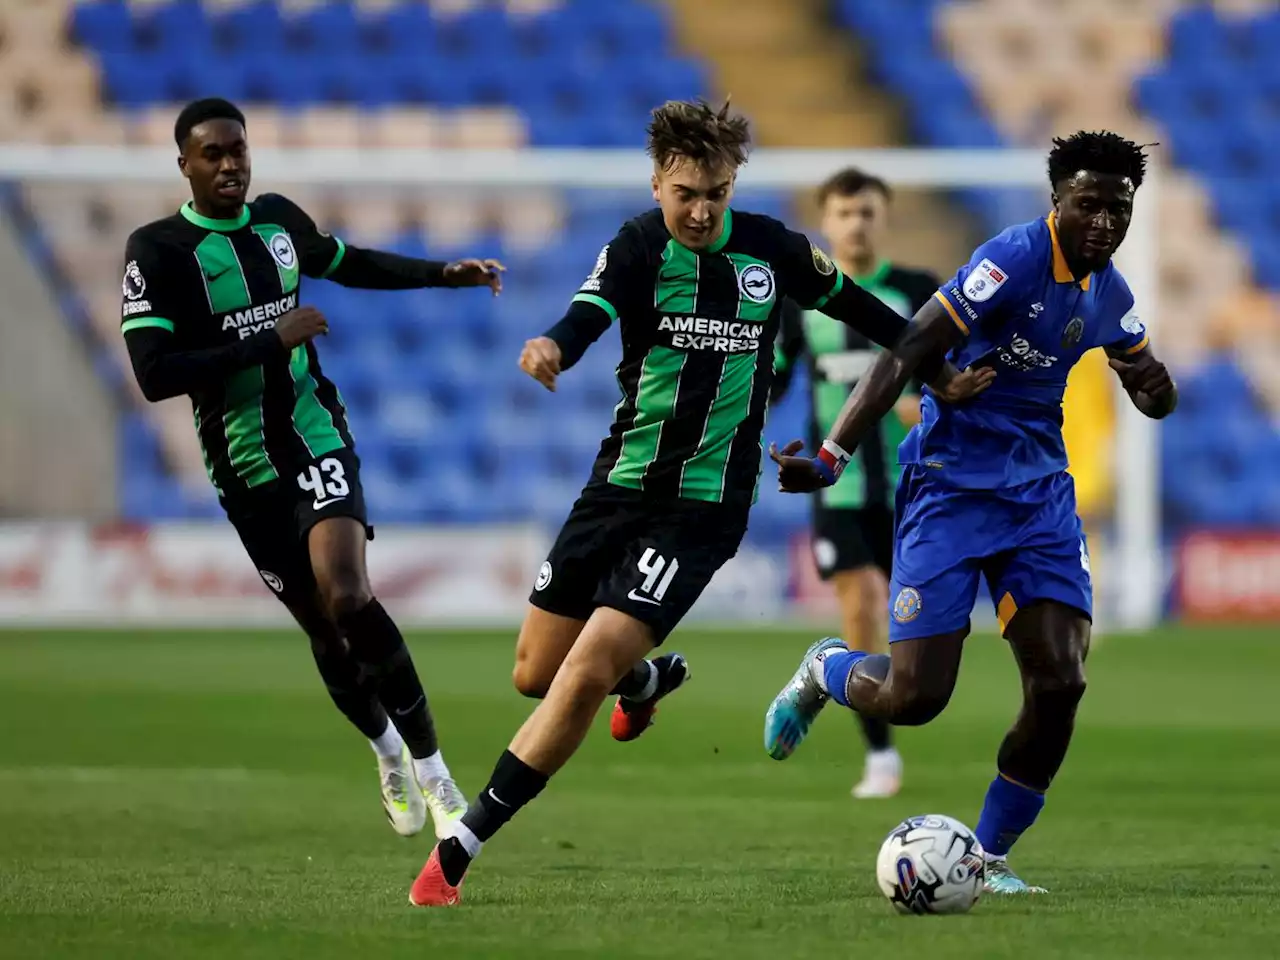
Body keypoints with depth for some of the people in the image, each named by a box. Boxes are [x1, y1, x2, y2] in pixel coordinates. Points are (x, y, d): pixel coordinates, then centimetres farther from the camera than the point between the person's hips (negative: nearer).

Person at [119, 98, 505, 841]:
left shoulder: (278, 219, 3)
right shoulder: (158, 251, -12)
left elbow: (349, 264, 26)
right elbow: (155, 374, -23)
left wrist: (447, 274, 18)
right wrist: (270, 341, -23)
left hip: (317, 441, 1)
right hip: (247, 470, -1)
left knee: (346, 596, -23)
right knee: (326, 632, 8)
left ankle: (430, 768, -13)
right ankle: (389, 753, 37)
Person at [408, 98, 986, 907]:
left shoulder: (770, 248, -3)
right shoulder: (638, 248, -10)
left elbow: (853, 304, 15)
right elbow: (591, 313, -31)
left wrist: (939, 369, 20)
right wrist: (555, 348, -54)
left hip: (703, 508, -1)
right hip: (619, 486, 2)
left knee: (587, 673, -16)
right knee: (537, 674, 10)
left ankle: (461, 850, -10)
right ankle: (649, 677, 45)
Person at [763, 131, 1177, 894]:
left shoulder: (1110, 295, 7)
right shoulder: (1015, 259, -16)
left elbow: (1150, 395, 22)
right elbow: (907, 352, -21)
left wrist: (1156, 388, -6)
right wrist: (832, 459, -30)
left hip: (1039, 489, 6)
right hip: (951, 486, -6)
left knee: (1060, 683, -10)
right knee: (914, 697, -10)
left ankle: (990, 857, 8)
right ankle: (824, 672, 27)